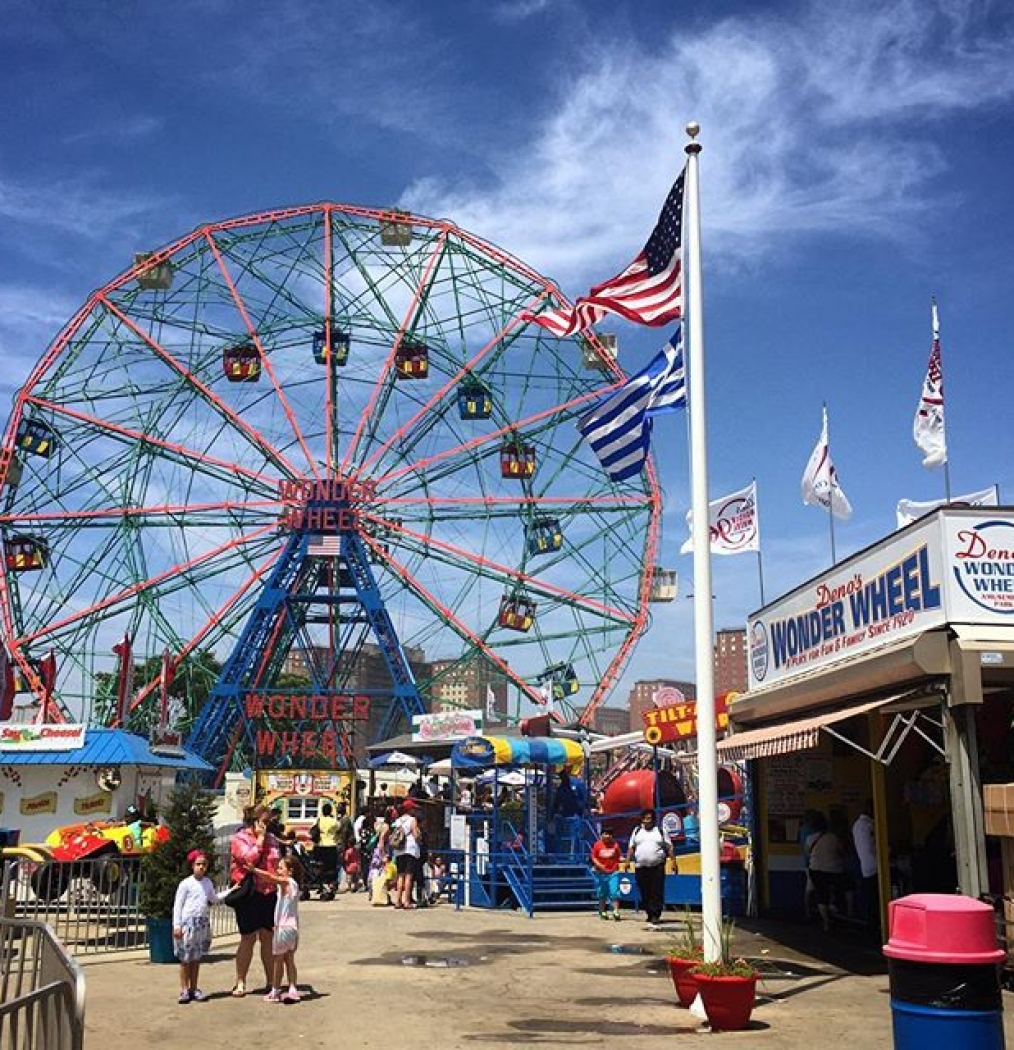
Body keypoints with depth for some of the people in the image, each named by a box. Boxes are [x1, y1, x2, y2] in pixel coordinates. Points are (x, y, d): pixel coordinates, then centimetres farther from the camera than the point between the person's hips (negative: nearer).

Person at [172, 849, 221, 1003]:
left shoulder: (208, 882, 10)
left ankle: (193, 989, 17)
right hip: (188, 923, -5)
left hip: (203, 924, 5)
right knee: (186, 958, 0)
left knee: (197, 958, 10)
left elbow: (214, 899, 21)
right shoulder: (186, 884, -7)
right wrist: (177, 925, -11)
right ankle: (184, 990, 7)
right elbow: (178, 905, -6)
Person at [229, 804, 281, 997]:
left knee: (269, 938, 8)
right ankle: (240, 983, 12)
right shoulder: (240, 839, -3)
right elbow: (249, 858, -19)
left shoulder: (272, 839, 12)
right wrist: (259, 839, -12)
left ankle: (271, 981, 17)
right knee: (248, 938, 1)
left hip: (270, 893, 5)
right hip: (249, 894, -4)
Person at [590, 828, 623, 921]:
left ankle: (616, 912, -11)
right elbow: (594, 857, -1)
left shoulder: (615, 844, 0)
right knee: (601, 894, 9)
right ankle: (603, 912, 22)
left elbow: (619, 856, 6)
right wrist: (599, 865, -17)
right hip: (601, 873, 0)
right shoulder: (597, 845, -3)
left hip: (613, 872, 0)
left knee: (614, 893, -11)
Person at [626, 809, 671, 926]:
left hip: (657, 867, -2)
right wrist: (628, 860, 1)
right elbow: (631, 847, 13)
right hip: (640, 867, 2)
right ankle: (649, 914, 17)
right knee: (644, 893, 4)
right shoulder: (637, 831, 14)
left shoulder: (660, 831, 10)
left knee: (657, 893, -9)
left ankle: (656, 915, -9)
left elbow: (669, 848, 8)